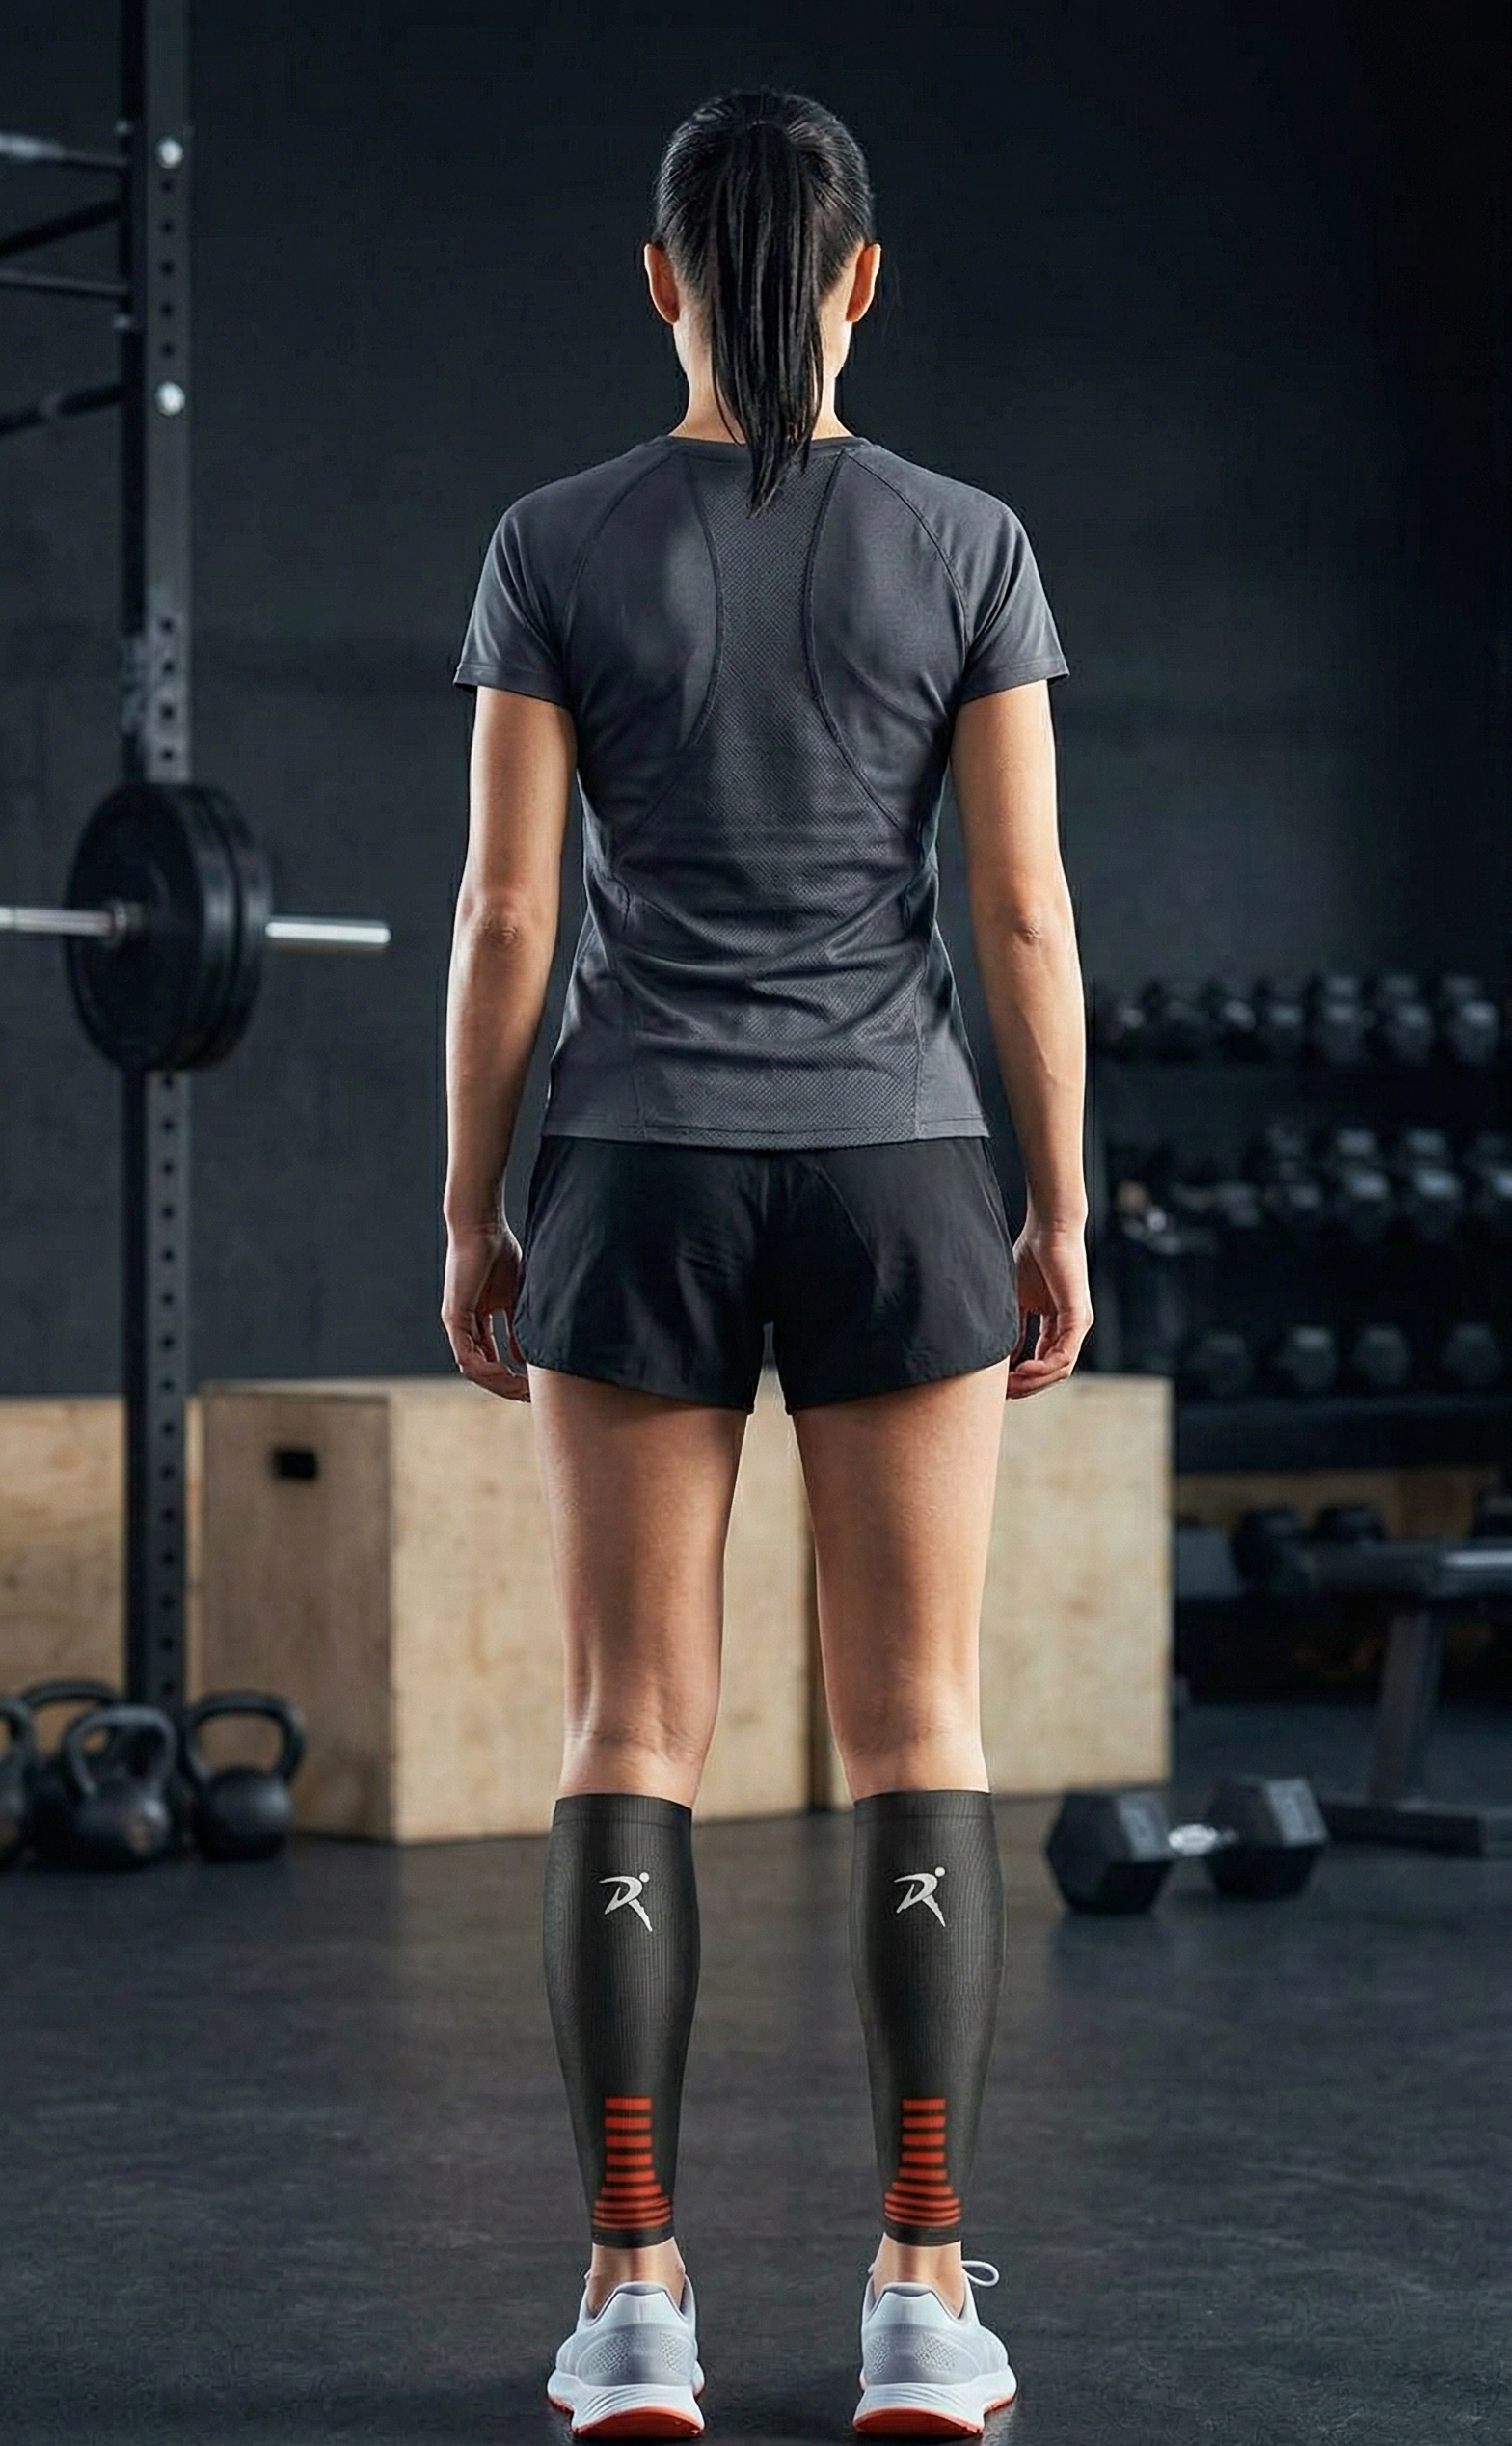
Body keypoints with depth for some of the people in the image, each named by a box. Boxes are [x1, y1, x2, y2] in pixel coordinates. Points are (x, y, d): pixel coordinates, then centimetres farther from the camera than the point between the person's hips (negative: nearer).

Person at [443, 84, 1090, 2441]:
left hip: (641, 1183, 0)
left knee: (637, 1735, 5)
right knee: (919, 1733, 5)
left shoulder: (556, 544, -2)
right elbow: (1025, 910, -4)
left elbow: (507, 907, -4)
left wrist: (471, 1219, 5)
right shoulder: (969, 542, -1)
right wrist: (1063, 1218, 4)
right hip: (895, 1180, 0)